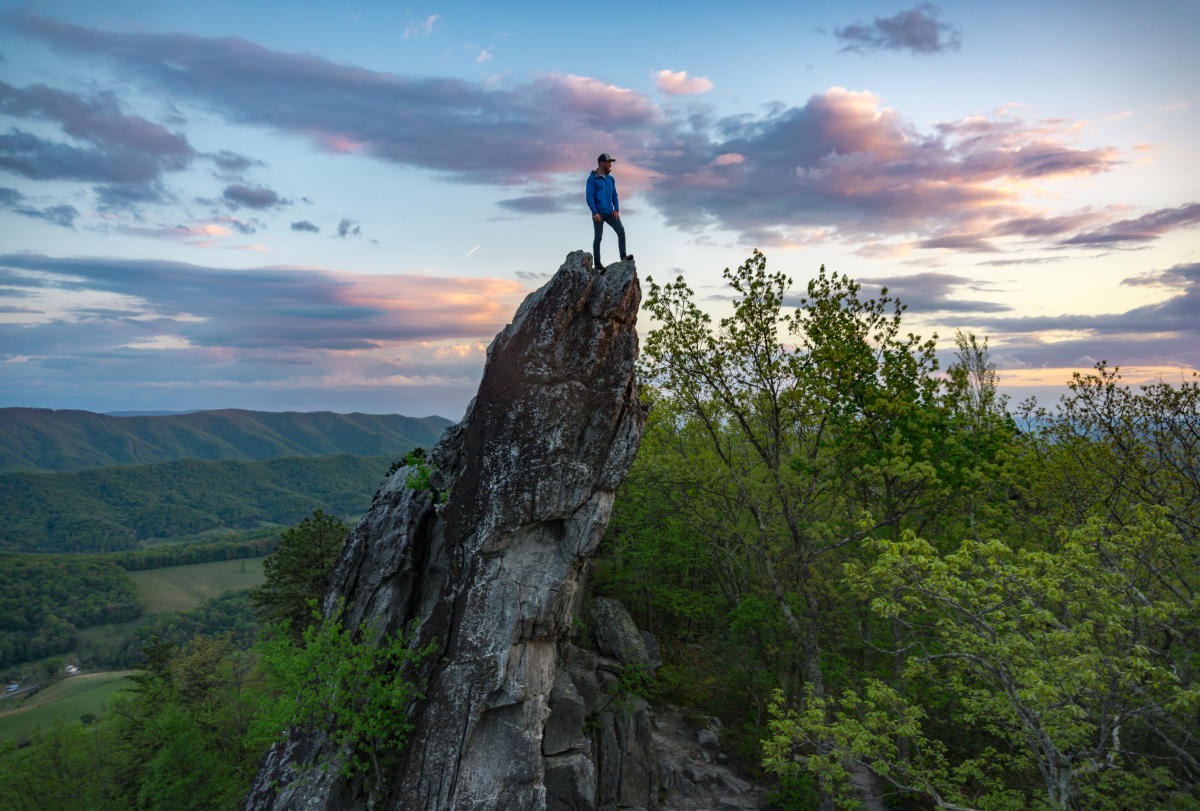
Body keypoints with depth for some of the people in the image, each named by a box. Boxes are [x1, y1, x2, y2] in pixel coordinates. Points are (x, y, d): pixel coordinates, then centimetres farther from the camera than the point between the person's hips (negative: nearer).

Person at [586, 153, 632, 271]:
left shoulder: (610, 179, 15)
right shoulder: (592, 179, -4)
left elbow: (614, 196, 17)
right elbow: (589, 197, -11)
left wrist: (616, 210, 1)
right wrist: (595, 213, -20)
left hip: (609, 212, 6)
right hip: (598, 213, -6)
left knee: (621, 230, -13)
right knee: (598, 237, -4)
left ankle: (623, 256, -16)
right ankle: (597, 264, 4)